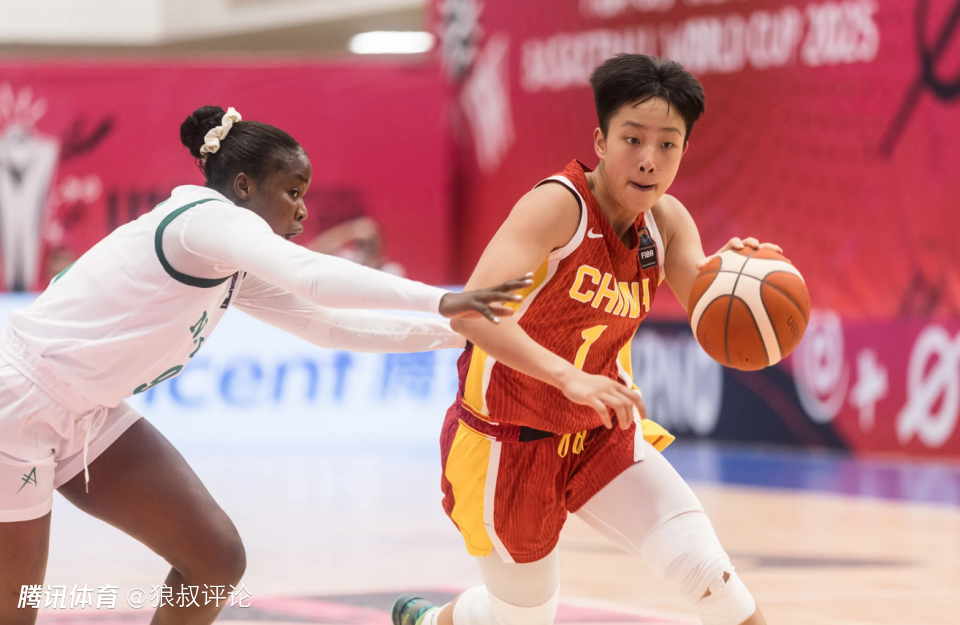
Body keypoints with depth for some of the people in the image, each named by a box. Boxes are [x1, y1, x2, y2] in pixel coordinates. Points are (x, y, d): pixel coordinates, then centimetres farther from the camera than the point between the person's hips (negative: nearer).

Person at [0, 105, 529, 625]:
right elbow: (310, 275, -35)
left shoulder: (234, 273, 11)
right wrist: (439, 302, -36)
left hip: (85, 414, 10)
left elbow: (327, 324, 15)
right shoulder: (208, 215, -19)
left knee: (216, 561, 4)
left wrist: (455, 332, 9)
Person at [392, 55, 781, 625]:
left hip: (601, 436, 5)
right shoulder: (559, 204, -26)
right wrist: (570, 378, -49)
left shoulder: (668, 220, -6)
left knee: (702, 564, -15)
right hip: (510, 443, -5)